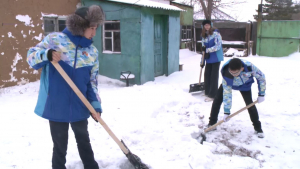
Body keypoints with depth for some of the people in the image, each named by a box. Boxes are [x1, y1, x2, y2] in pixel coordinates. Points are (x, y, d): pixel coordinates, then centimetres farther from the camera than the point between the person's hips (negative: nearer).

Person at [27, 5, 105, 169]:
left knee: (84, 141, 20)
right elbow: (31, 57, -4)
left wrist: (96, 105, -4)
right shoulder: (54, 39, -7)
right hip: (55, 106, -3)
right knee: (60, 145, 11)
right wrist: (46, 55, -26)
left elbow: (92, 82, 5)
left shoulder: (92, 51, 2)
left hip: (80, 107, 3)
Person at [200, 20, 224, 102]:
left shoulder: (215, 33, -10)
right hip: (208, 59, 6)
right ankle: (207, 92, 24)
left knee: (214, 76, -2)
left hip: (216, 58, -6)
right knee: (207, 75, 9)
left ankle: (212, 95, 5)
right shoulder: (204, 36, 9)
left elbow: (218, 46, -19)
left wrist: (207, 50, -22)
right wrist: (202, 61, 14)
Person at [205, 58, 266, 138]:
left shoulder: (249, 67, -41)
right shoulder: (226, 74, -40)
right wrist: (226, 111, -31)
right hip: (228, 83, 0)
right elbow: (227, 92, -33)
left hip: (245, 85, 0)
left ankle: (258, 127, 11)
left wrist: (261, 94, -17)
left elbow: (261, 77, -21)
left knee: (250, 104, -9)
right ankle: (212, 123, 8)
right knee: (217, 100, -9)